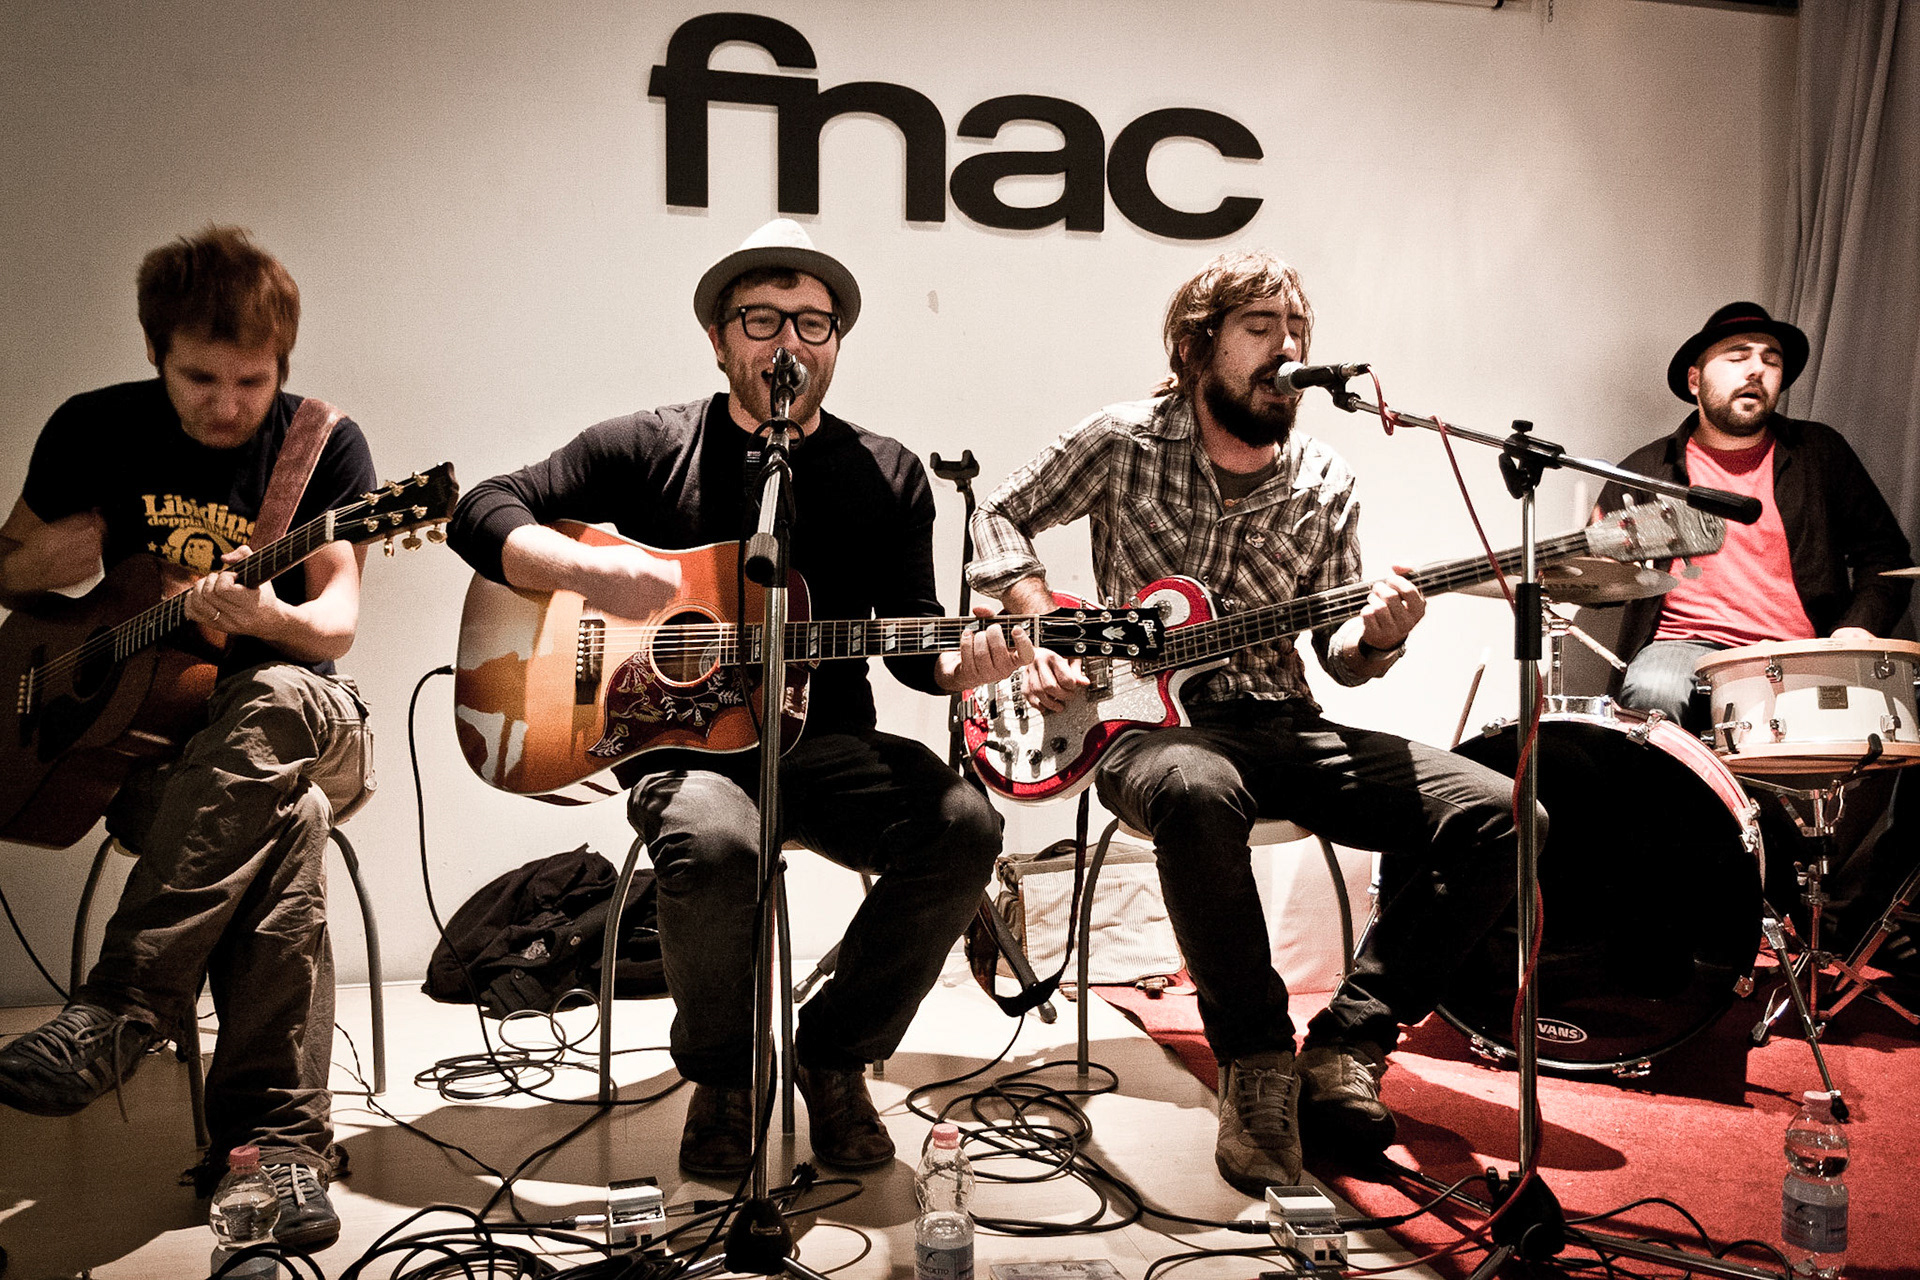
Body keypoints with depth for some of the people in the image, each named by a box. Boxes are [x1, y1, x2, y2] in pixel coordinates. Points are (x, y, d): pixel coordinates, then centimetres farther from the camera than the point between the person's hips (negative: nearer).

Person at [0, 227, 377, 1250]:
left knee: (281, 700, -39)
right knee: (283, 823, -34)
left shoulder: (322, 444, -1)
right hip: (137, 731, 0)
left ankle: (122, 1012, -37)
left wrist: (269, 618, -35)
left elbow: (337, 623, -11)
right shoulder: (95, 432, 4)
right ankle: (276, 1137, -34)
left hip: (294, 718, 0)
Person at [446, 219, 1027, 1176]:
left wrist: (958, 668, -13)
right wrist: (587, 569, -17)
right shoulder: (650, 449, 5)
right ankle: (721, 1078, -2)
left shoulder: (885, 476, 10)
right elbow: (483, 513, 3)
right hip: (678, 736, -2)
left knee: (963, 825, -25)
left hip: (826, 745, 3)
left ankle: (835, 1058, -1)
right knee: (712, 845, -36)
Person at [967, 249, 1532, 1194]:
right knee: (1194, 791, -43)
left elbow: (1336, 651, 10)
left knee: (1496, 815, -16)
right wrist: (1037, 626, -5)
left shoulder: (1324, 486, 7)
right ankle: (1258, 1066, -25)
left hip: (1281, 723, 4)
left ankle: (1344, 1049, -10)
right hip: (1150, 722, -4)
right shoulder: (1126, 441, 0)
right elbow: (1002, 515, 10)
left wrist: (1373, 638, -14)